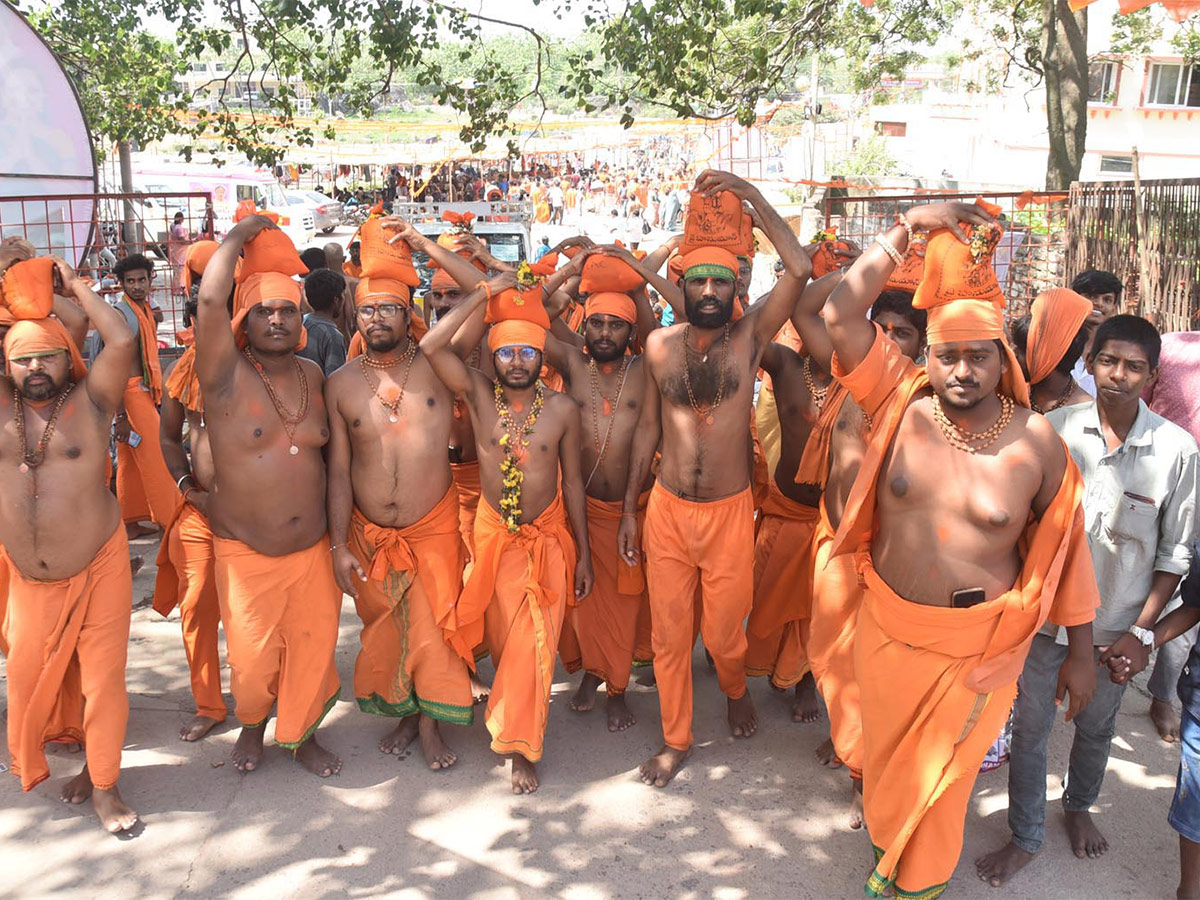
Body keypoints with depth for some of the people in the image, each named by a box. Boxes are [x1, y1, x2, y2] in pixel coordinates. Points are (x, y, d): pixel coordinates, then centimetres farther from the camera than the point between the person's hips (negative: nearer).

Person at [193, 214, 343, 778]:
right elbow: (210, 299, -29)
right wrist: (240, 235, -13)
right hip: (245, 554, -3)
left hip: (313, 547, 4)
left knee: (313, 650, 11)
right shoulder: (227, 375, -12)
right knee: (252, 657, 7)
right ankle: (253, 724, 41)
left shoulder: (313, 375, 3)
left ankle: (301, 734, 37)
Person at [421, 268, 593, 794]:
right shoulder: (478, 394, -8)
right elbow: (431, 346, -23)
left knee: (533, 643, -2)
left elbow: (572, 483, 1)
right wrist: (486, 293, -22)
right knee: (503, 639, 12)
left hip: (548, 538, -1)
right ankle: (514, 722, 36)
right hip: (493, 534, 1)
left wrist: (584, 554, 3)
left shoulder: (562, 409, -7)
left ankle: (520, 746, 13)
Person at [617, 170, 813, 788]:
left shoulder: (750, 336, -5)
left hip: (730, 511, -2)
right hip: (667, 509, 2)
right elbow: (648, 426, 7)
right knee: (668, 632, 10)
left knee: (724, 632, 10)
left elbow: (799, 270, -18)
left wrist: (752, 194, -15)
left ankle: (736, 690, 46)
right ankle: (676, 739, 30)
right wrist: (629, 507, 8)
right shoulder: (660, 345, 0)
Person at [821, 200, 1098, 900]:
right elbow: (840, 315, -17)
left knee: (943, 772, 15)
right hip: (888, 630, 2)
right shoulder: (902, 405, -9)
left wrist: (1081, 652, 3)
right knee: (886, 753, 22)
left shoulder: (1037, 441, -11)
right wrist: (909, 228, -15)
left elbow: (1064, 548, -2)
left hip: (979, 647, -1)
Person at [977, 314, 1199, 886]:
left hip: (1116, 624, 0)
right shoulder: (1053, 428, -10)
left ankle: (1079, 806, 48)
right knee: (1030, 727, 8)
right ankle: (1026, 838, 27)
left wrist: (1142, 631, -6)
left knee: (1096, 727, 20)